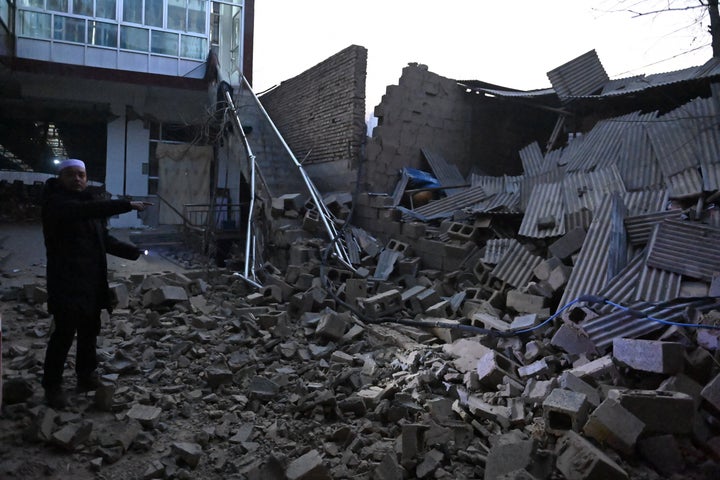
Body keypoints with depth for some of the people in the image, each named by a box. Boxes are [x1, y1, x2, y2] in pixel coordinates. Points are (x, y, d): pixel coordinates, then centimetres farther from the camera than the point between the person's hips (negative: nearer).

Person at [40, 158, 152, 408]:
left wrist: (135, 252, 4)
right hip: (66, 282, -8)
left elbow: (104, 239, 17)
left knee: (89, 332, 16)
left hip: (92, 281, 8)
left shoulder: (88, 203, 13)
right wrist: (128, 205, -40)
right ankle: (52, 386, 13)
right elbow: (85, 211, -34)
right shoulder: (55, 203, -13)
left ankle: (86, 375, 32)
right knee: (64, 334, -3)